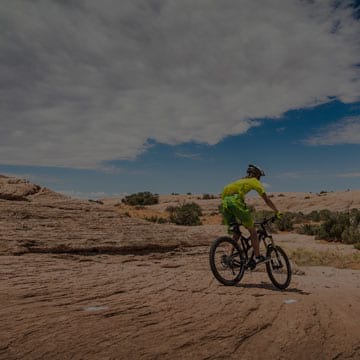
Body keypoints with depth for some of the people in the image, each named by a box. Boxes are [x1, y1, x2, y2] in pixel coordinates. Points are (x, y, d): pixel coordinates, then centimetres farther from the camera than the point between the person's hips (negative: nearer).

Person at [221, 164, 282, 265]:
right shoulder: (254, 181, 18)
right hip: (235, 201, -6)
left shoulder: (240, 181, 36)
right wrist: (277, 212, 25)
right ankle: (257, 257, 8)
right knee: (252, 230, 7)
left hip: (224, 202, 7)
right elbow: (266, 200, 16)